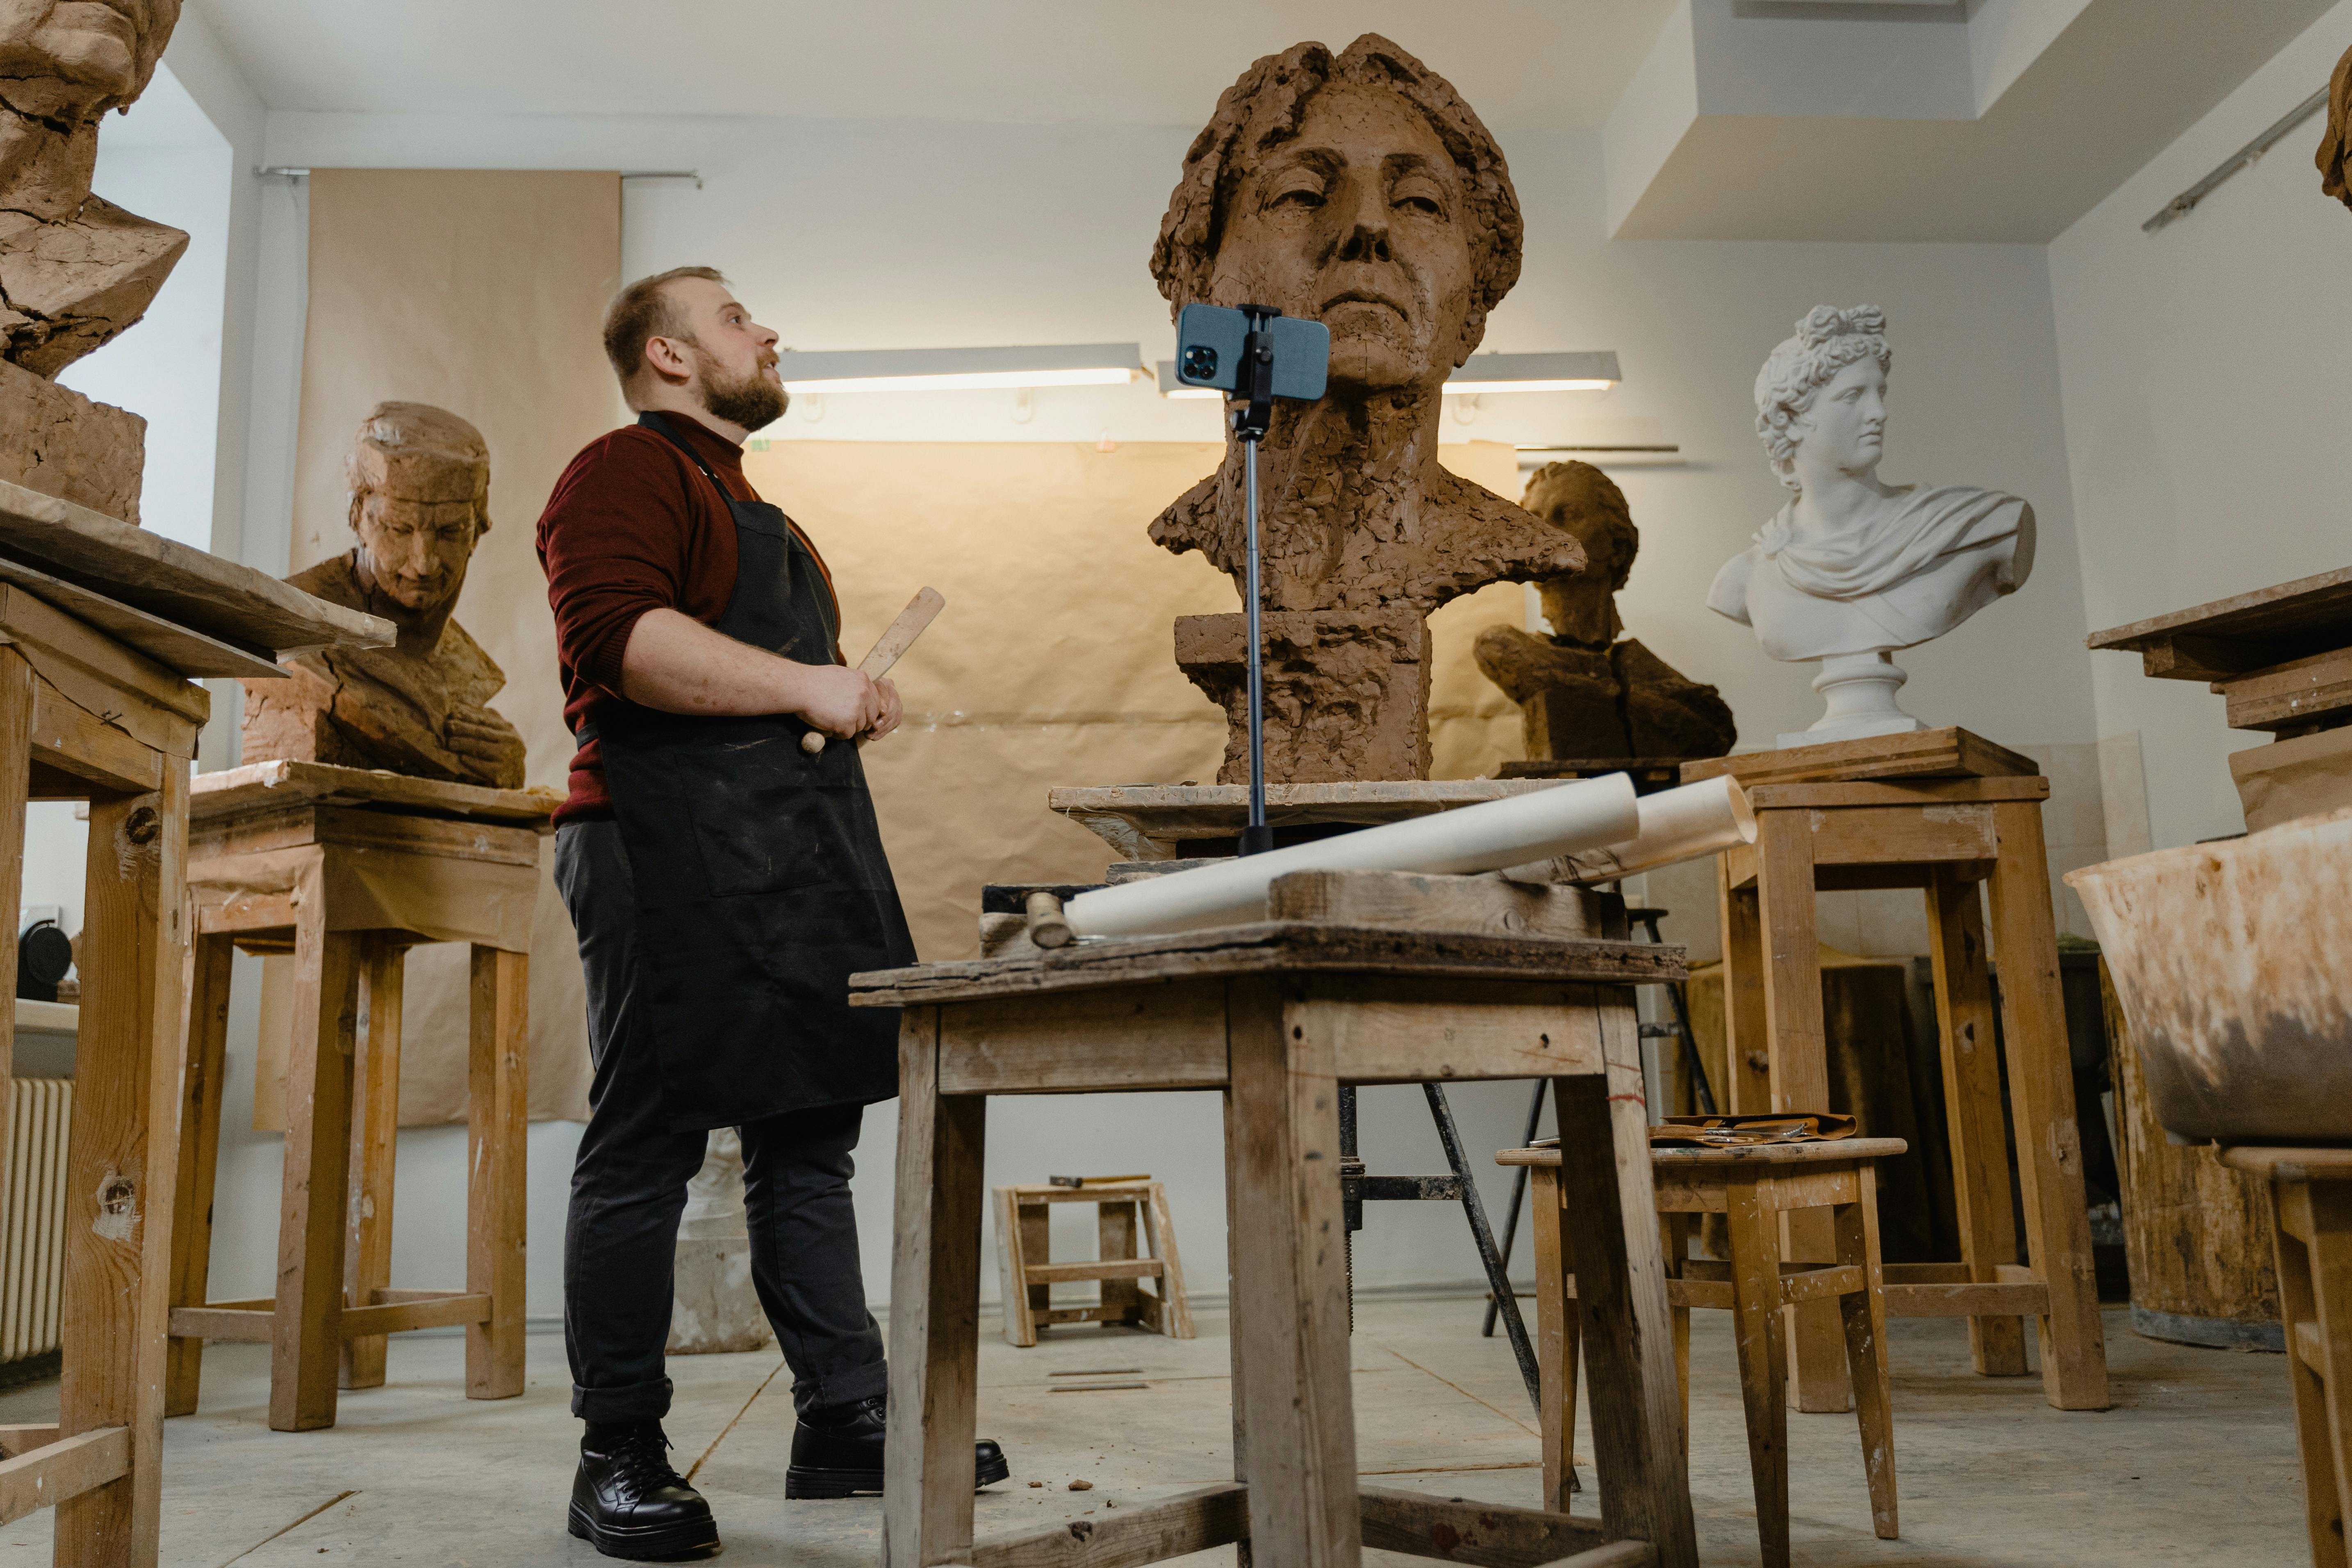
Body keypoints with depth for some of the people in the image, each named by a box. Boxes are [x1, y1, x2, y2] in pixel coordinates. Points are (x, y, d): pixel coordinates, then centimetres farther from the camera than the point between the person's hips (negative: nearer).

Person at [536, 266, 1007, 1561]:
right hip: (677, 855, -9)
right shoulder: (623, 471, -3)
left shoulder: (744, 504, 28)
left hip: (797, 862, 10)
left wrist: (846, 702, 19)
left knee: (809, 1144, 10)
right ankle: (619, 1458, 7)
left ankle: (845, 1422, 18)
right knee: (646, 1150, -4)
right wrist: (807, 686, -18)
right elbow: (616, 637, -20)